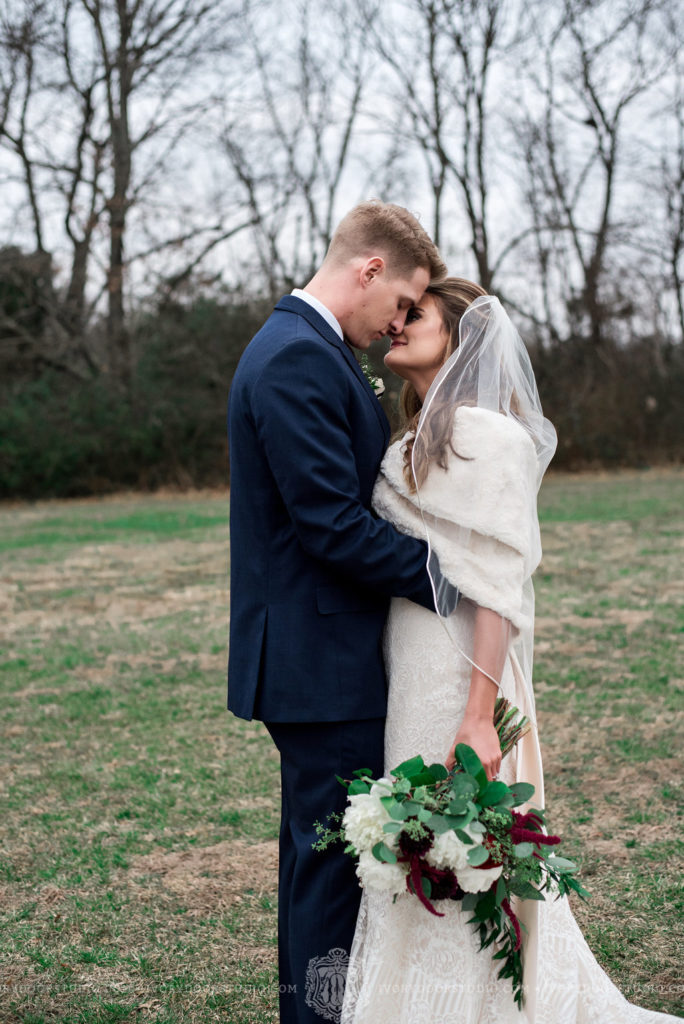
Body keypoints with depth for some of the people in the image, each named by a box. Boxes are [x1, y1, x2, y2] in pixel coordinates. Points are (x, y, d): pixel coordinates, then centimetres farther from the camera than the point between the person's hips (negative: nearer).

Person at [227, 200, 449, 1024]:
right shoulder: (298, 359, -19)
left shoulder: (304, 347, 15)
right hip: (322, 658, -11)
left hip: (313, 655, 11)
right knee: (335, 847, -2)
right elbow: (333, 523, -24)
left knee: (317, 847, 20)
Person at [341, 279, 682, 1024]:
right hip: (410, 676, 8)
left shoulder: (487, 436, -13)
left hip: (458, 677, -8)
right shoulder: (416, 441, 14)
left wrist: (479, 718, -22)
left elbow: (498, 588, -18)